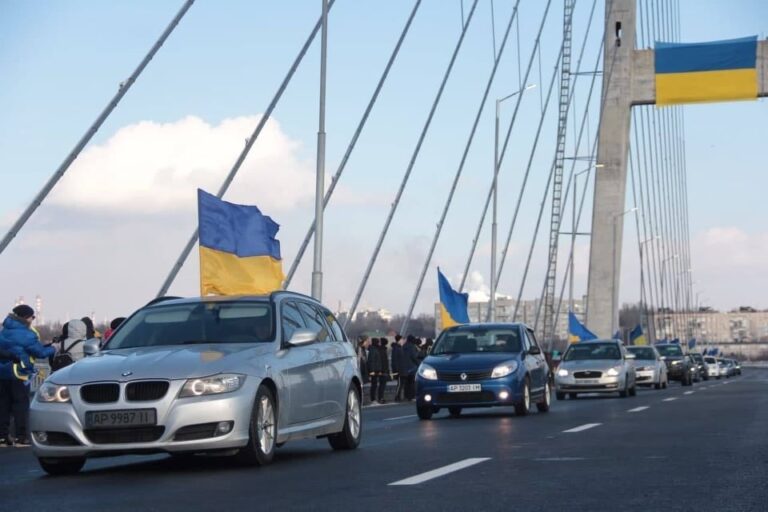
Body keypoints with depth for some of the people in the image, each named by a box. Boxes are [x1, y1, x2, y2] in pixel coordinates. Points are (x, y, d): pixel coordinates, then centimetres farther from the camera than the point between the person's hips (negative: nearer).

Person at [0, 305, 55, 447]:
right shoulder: (26, 334, -11)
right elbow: (40, 352, -9)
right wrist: (52, 349, 12)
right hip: (18, 373, -7)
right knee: (21, 404, -2)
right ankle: (21, 437, -4)